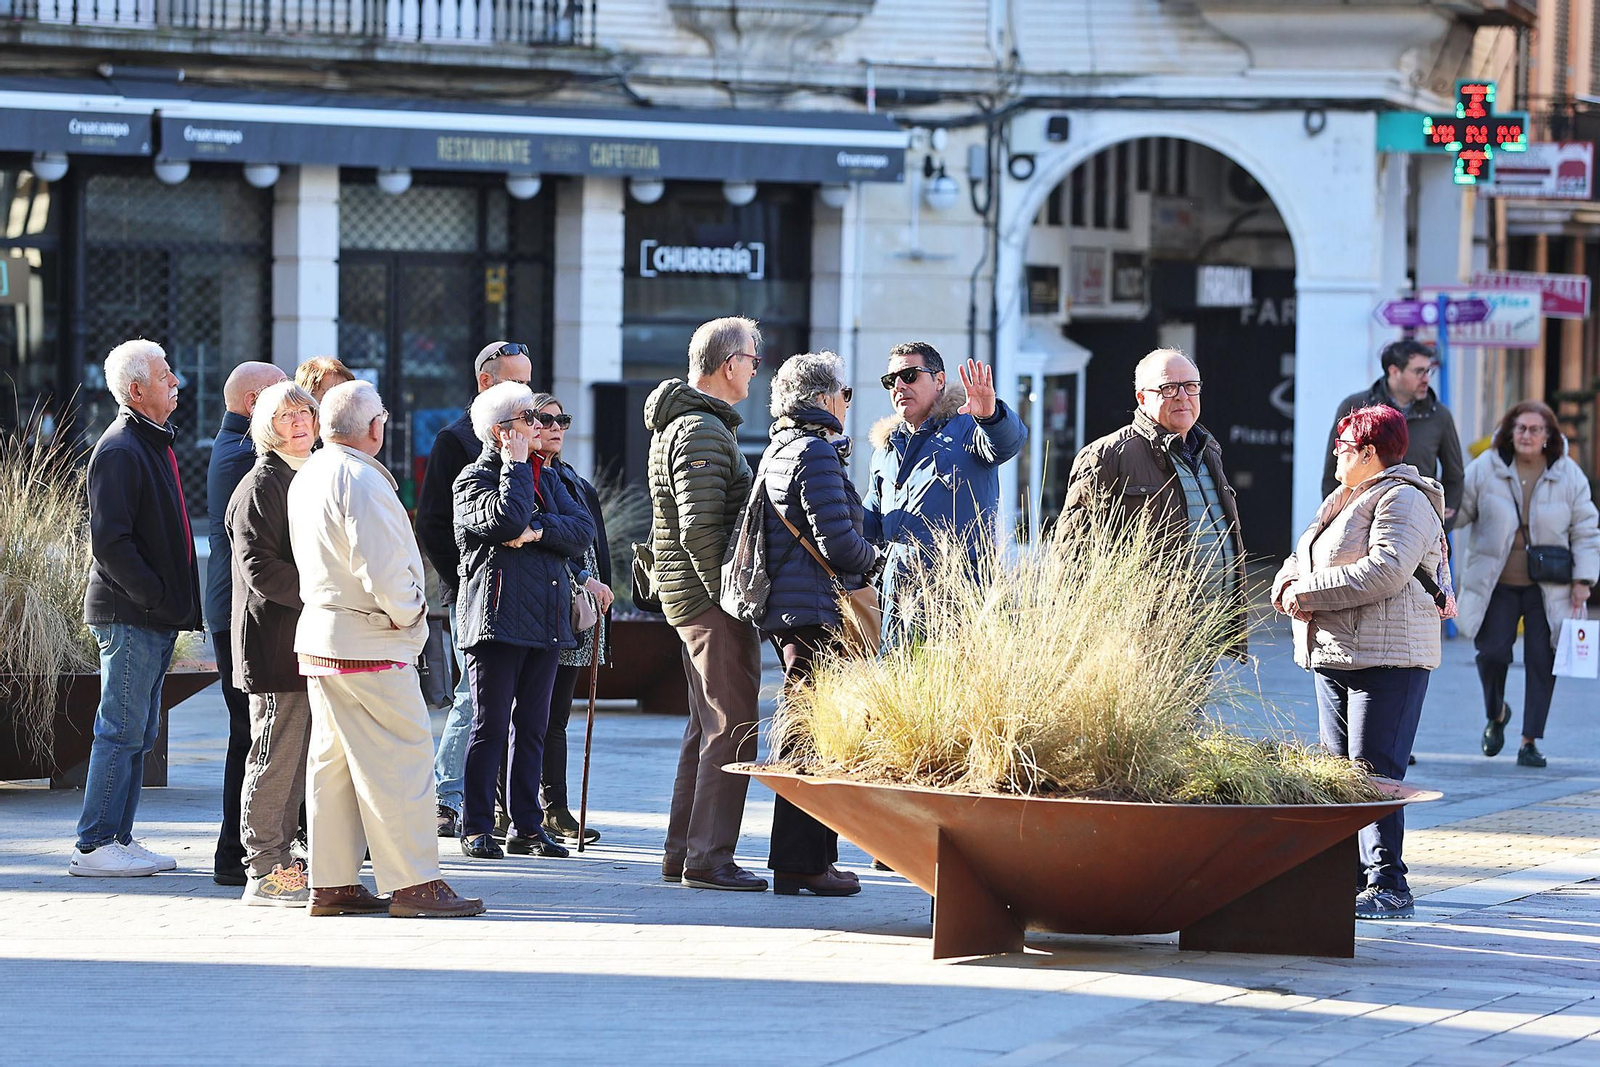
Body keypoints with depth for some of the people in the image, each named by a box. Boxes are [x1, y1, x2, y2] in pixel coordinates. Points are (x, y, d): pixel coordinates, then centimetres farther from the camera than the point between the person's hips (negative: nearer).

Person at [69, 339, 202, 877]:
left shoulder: (154, 443, 18)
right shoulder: (119, 450, -14)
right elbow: (109, 540, -20)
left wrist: (176, 601, 15)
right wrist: (155, 596, -20)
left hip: (157, 616, 10)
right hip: (129, 615, -10)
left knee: (138, 732, 11)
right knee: (122, 730, -8)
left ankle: (117, 838, 16)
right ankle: (94, 846, -5)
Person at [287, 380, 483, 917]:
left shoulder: (306, 478, 12)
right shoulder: (360, 480, -17)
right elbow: (383, 569, -23)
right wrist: (407, 614, -6)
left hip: (319, 639, 10)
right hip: (369, 646, -10)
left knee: (332, 761, 11)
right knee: (399, 760, -6)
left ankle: (332, 883, 13)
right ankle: (413, 884, -6)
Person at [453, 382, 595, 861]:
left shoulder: (546, 480, 18)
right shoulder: (474, 479, -2)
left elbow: (583, 530, 5)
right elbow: (507, 519, -21)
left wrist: (538, 532, -12)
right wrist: (517, 464, -9)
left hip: (545, 620, 6)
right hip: (497, 619, -6)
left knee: (532, 727, 8)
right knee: (490, 726, -5)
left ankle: (527, 826, 12)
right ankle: (477, 829, -2)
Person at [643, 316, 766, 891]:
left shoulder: (678, 424, 18)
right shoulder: (703, 430, -16)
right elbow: (701, 529, -23)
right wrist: (728, 597, -20)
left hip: (688, 593, 11)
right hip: (710, 593, -11)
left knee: (706, 725, 16)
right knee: (732, 729, -9)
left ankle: (682, 852, 20)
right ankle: (708, 858, -8)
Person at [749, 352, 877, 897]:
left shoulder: (778, 451, 19)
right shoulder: (816, 452, -13)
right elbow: (837, 540, -18)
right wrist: (872, 561, 1)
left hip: (783, 608, 10)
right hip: (815, 611, -10)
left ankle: (812, 856, 18)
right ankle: (800, 863, -8)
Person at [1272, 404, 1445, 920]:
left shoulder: (1402, 501, -8)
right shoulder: (1342, 501, 22)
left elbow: (1383, 570, -23)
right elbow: (1300, 562, 21)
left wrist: (1309, 592, -18)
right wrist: (1287, 587, -3)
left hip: (1386, 657, -10)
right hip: (1333, 655, 10)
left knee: (1374, 773, -13)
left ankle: (1389, 887, -14)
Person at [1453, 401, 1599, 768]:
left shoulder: (1568, 476, 0)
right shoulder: (1485, 469, -2)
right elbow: (1458, 510, 6)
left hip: (1546, 588, 0)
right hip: (1497, 585, 0)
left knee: (1541, 660, -4)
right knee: (1492, 652, -9)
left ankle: (1530, 742, 4)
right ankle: (1495, 715, 22)